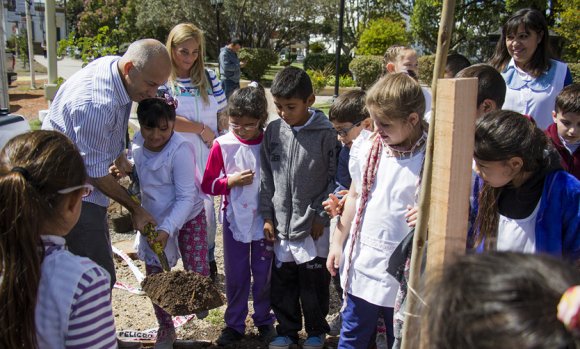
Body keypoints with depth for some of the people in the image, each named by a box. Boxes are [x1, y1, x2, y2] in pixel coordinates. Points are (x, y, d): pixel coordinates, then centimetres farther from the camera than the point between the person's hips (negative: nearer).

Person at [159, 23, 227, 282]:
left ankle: (208, 258, 29)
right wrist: (202, 129, -12)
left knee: (206, 208, 7)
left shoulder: (208, 77, 6)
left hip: (207, 156, 3)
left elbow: (223, 113, 10)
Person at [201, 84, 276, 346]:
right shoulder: (223, 145, -7)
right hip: (235, 220, 1)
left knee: (264, 274, 11)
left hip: (264, 220, -1)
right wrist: (230, 181, -17)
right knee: (235, 275, 12)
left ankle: (264, 320, 31)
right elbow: (207, 185, -1)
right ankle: (234, 323, 28)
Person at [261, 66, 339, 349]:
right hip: (281, 225, 4)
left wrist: (321, 216, -7)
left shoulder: (326, 134, -11)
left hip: (312, 226, -3)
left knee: (314, 283, 9)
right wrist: (267, 215, 5)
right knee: (282, 282, 14)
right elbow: (266, 177, 7)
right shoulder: (273, 131, 1)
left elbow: (334, 179, -6)